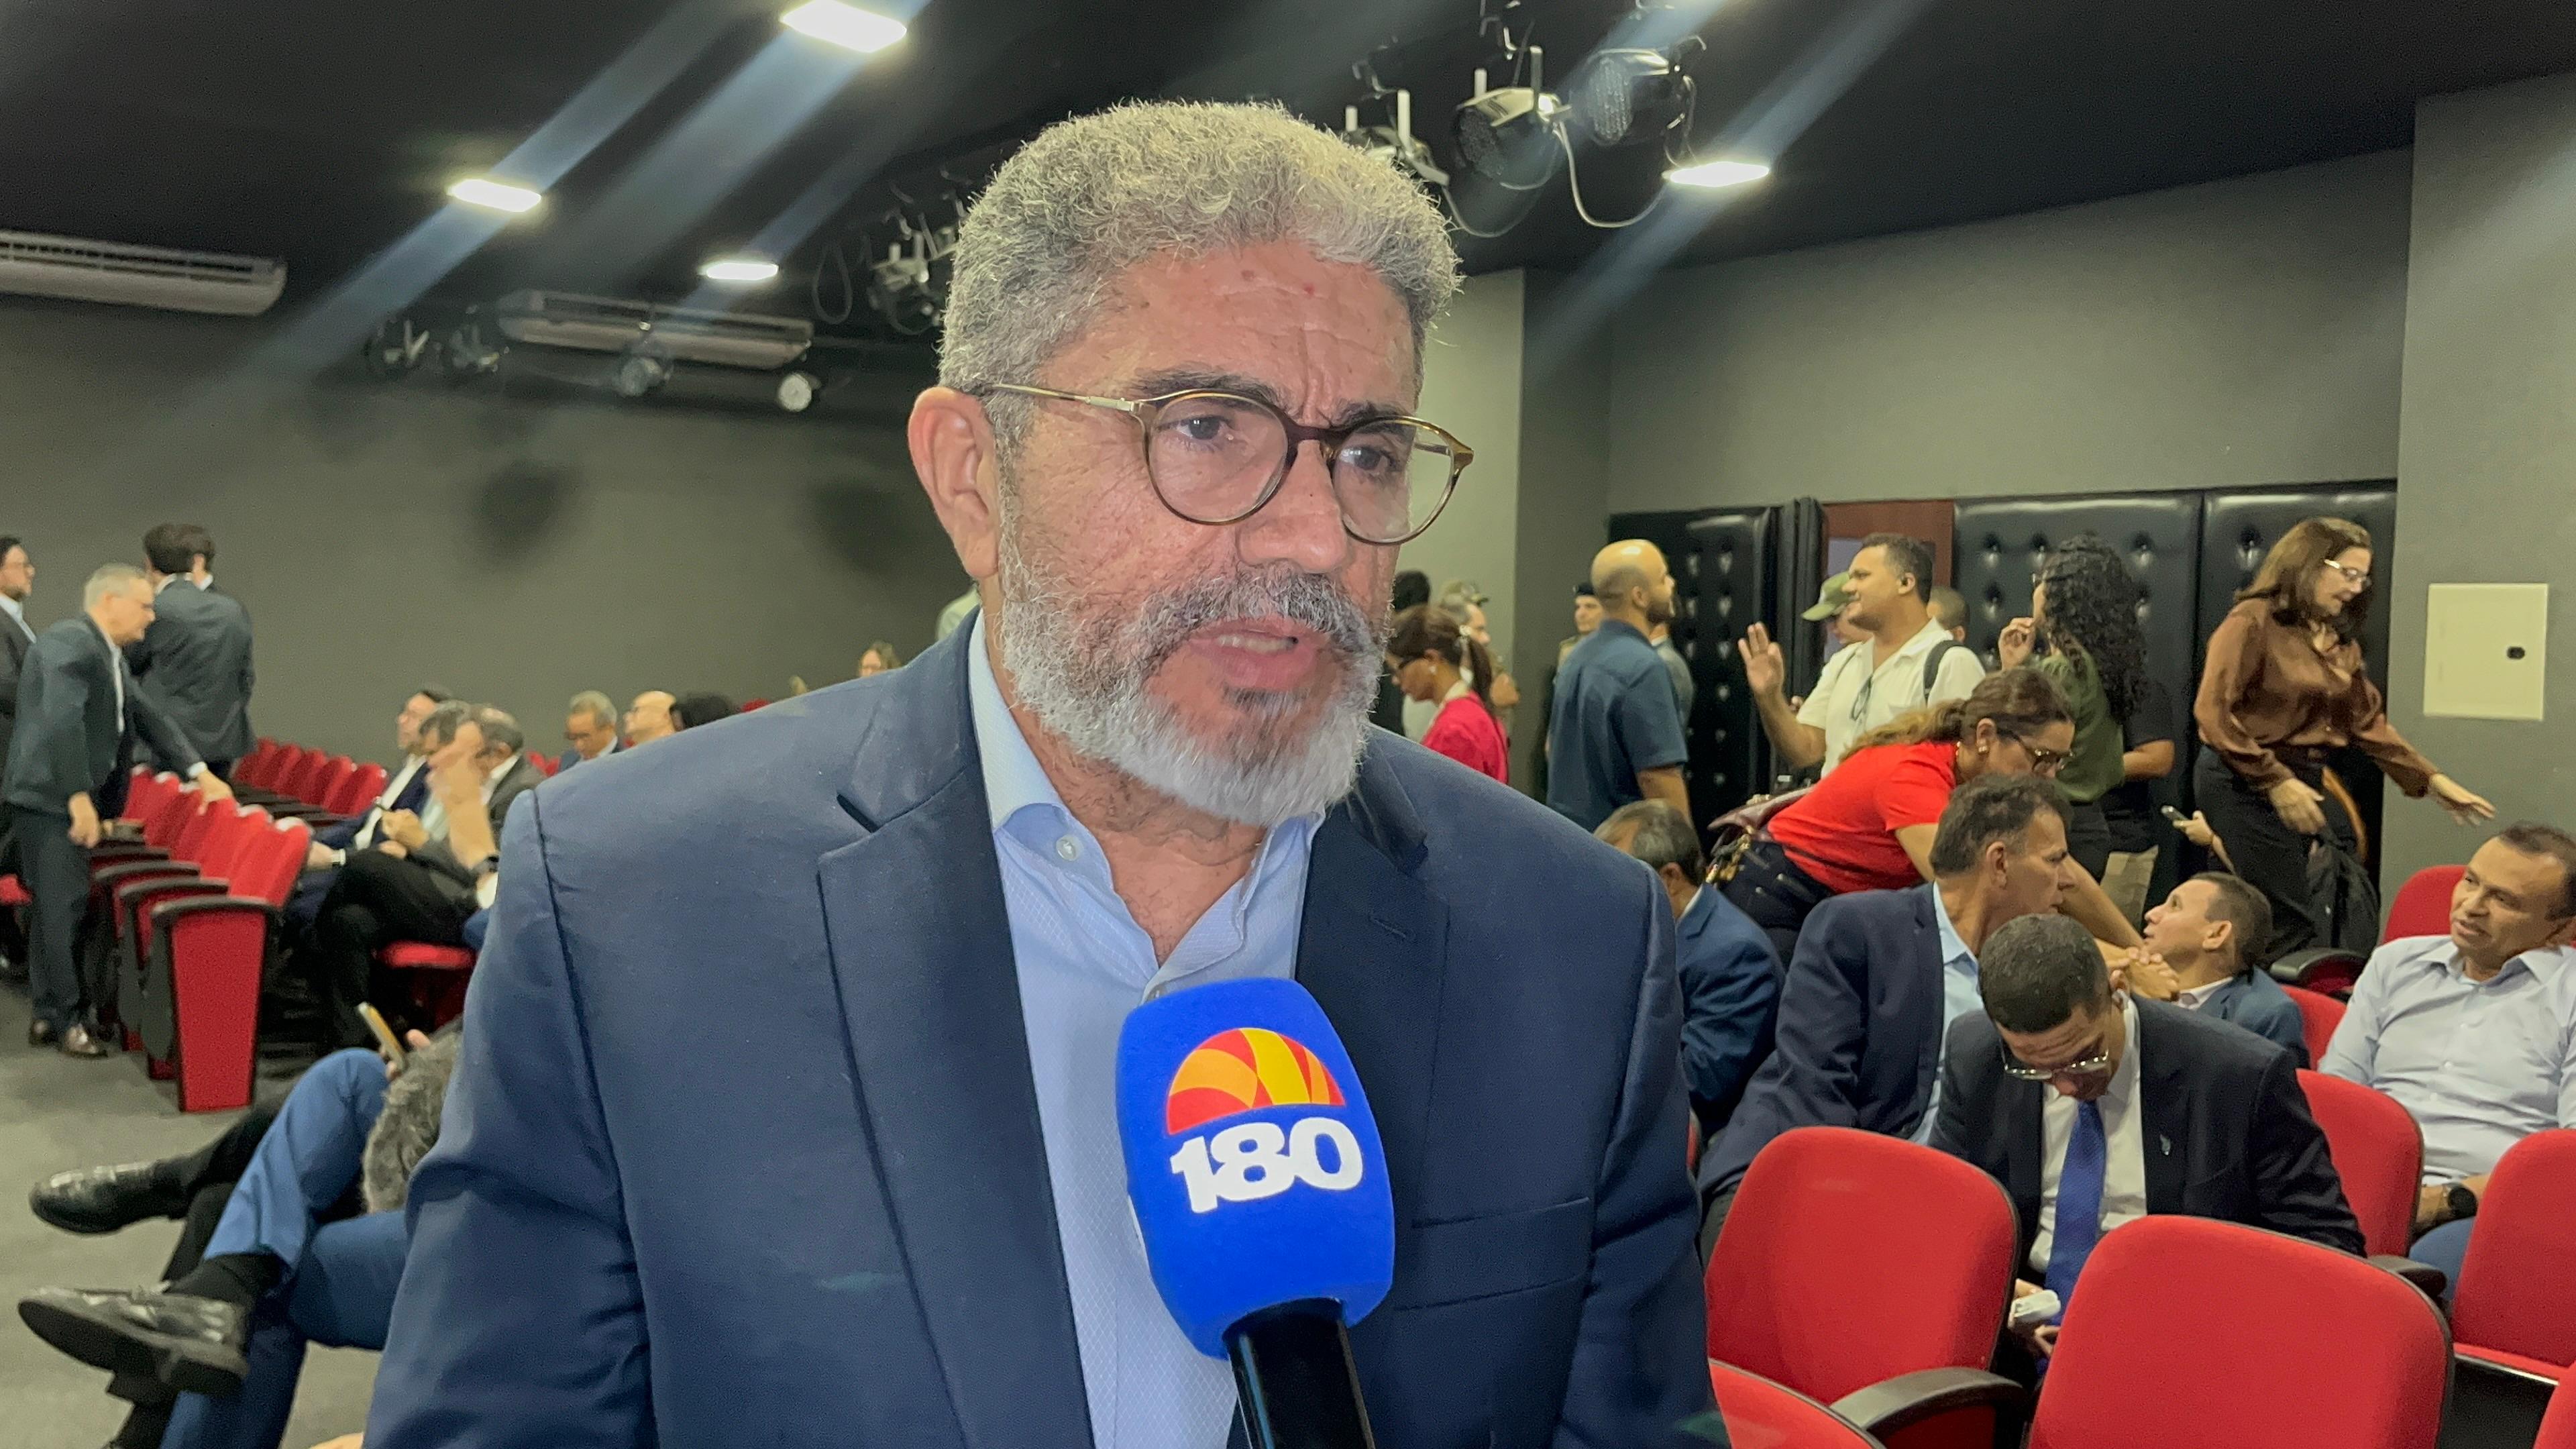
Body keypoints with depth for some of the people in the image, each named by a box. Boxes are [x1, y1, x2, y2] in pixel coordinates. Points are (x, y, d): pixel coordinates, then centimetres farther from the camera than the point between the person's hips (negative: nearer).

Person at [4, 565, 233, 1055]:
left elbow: (148, 715, 18)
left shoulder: (108, 653, 16)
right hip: (49, 798, -10)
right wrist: (80, 798, -28)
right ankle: (68, 1021, 2)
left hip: (72, 799, 10)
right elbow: (62, 720, -27)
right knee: (63, 907, -5)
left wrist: (200, 772, 9)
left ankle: (48, 1015, 22)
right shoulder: (70, 642, -16)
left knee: (57, 908, 14)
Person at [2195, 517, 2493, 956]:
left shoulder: (2342, 641, 13)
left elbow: (2369, 722, 19)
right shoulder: (2253, 621, -8)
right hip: (2246, 786, -7)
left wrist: (2431, 779, 11)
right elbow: (2212, 712, -15)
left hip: (2308, 783, 7)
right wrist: (2276, 781, -18)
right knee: (2297, 928, -9)